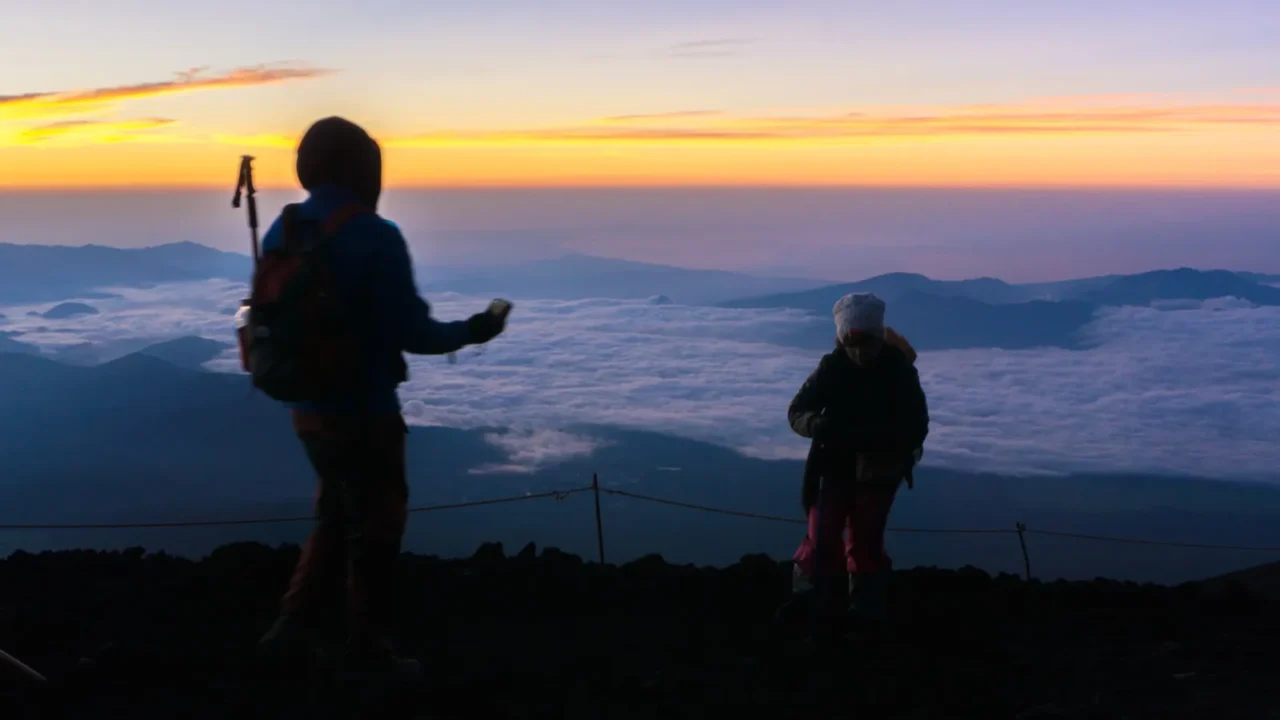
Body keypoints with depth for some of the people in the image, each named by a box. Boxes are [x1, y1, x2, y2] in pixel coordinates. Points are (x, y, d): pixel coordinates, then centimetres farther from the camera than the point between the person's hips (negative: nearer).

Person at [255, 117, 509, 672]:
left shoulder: (280, 233, 2)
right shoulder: (375, 238, -19)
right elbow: (411, 332, -18)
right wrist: (471, 332, -1)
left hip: (307, 408, 7)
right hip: (364, 411, -7)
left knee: (337, 516, 24)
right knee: (375, 525, 10)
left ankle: (297, 628, 23)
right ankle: (369, 647, 20)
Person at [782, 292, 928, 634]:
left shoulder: (899, 370, -14)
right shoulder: (832, 367, -13)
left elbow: (917, 427, -16)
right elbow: (797, 411, -13)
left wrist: (875, 436, -35)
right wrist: (817, 424, -37)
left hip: (879, 470, 0)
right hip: (836, 466, 0)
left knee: (865, 541, 7)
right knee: (823, 537, -3)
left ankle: (865, 612, 19)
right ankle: (811, 607, 10)